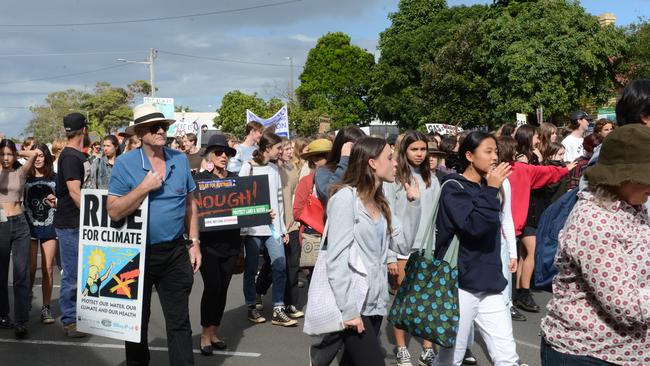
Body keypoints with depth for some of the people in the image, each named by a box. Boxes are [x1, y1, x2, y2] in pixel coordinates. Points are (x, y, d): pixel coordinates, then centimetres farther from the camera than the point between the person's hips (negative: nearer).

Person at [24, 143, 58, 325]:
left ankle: (46, 307, 10)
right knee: (30, 269, 0)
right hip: (30, 227, -1)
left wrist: (55, 202, -10)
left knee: (47, 269, 3)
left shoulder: (54, 178, 4)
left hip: (49, 226, 1)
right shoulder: (25, 178, 2)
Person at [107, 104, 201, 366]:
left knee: (179, 323, 6)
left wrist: (194, 243, 6)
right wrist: (145, 187, -21)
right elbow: (114, 212, -13)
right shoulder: (125, 163, -8)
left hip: (175, 253, 2)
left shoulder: (180, 160, 3)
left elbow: (189, 204, 10)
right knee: (137, 322, 14)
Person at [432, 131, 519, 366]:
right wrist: (492, 189, -18)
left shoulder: (486, 188, 12)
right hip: (461, 284, -6)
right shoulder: (453, 188, -9)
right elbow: (474, 225, -25)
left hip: (489, 284, 7)